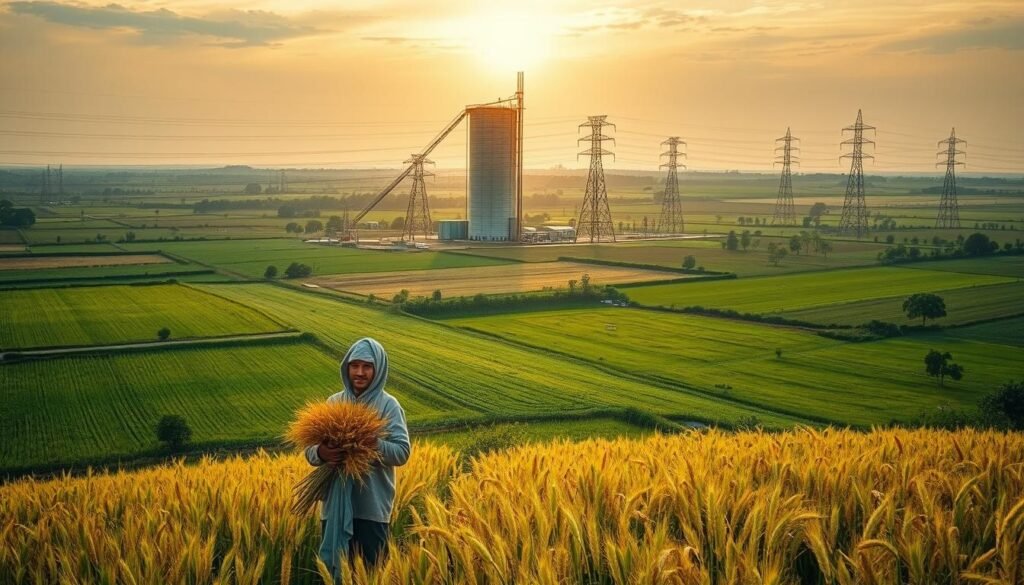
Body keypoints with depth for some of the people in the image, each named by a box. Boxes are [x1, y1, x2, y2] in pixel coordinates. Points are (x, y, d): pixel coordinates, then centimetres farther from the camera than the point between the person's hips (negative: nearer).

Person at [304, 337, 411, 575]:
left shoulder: (388, 406, -5)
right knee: (333, 569, 11)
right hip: (335, 505, 3)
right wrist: (321, 453, -21)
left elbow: (402, 452, -12)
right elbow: (309, 449, 2)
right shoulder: (334, 403, 4)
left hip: (372, 506, -3)